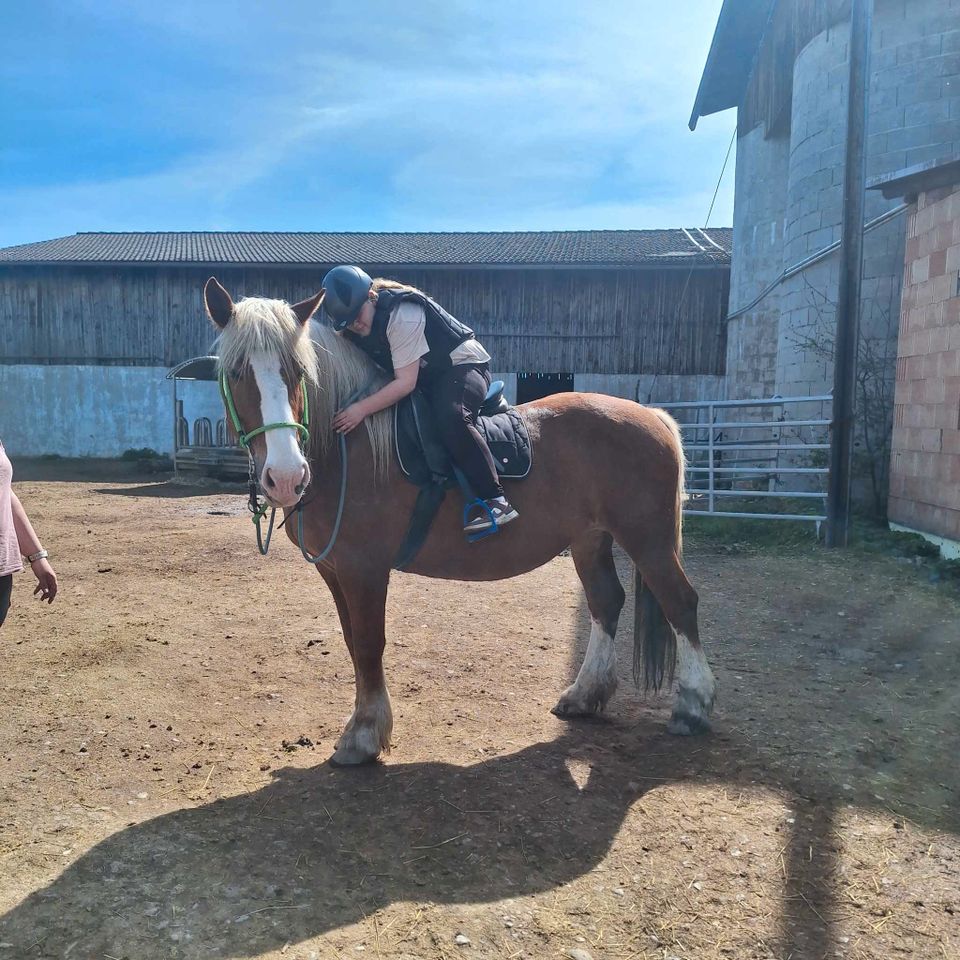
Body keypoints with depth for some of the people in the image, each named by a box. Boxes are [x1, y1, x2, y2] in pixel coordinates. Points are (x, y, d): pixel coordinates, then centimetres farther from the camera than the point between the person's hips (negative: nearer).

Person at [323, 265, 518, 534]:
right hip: (424, 377, 9)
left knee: (451, 417, -36)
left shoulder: (402, 315, -29)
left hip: (463, 364, -9)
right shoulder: (350, 330, -3)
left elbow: (406, 383, -32)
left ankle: (495, 501, -33)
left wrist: (362, 408, -38)